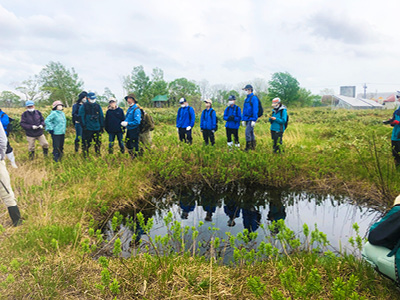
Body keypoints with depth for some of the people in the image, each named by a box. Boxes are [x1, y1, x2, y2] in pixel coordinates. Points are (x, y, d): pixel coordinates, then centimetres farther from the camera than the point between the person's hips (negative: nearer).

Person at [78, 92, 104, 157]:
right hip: (87, 129, -4)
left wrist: (102, 126, 10)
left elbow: (101, 117, 15)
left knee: (98, 142, 7)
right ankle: (85, 156, 12)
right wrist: (83, 126, -11)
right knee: (86, 143, -1)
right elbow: (81, 116, -4)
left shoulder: (97, 106, 12)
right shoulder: (84, 106, 0)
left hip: (97, 128, 4)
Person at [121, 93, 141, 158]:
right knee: (128, 144, 18)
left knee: (134, 146, 0)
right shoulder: (129, 109, 12)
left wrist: (127, 123, -23)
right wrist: (124, 122, 3)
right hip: (129, 130, 9)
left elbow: (137, 122, -25)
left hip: (134, 131, -9)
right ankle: (131, 157, 34)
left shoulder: (136, 110, -17)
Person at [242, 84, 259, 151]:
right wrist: (243, 119, 16)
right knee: (251, 133, 13)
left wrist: (254, 120, -21)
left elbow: (255, 110, -16)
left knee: (247, 132, -14)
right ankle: (253, 147, 20)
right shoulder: (246, 99, 16)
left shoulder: (254, 98, -10)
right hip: (247, 119, 8)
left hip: (251, 119, -8)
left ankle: (248, 147, -8)